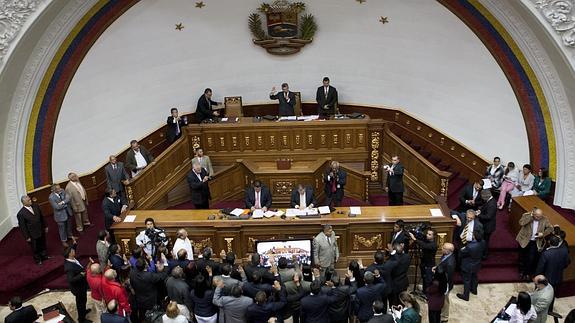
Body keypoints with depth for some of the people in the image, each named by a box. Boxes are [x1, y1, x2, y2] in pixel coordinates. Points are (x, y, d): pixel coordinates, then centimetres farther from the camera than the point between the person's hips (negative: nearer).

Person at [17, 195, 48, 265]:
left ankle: (44, 256, 48)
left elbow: (41, 217, 5)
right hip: (32, 235, -5)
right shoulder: (21, 213, -23)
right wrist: (27, 237, -13)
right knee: (35, 248, 17)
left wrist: (45, 226, 10)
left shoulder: (35, 206, -8)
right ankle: (38, 260, 40)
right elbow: (22, 227, -16)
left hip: (41, 231, 5)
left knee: (43, 245, 24)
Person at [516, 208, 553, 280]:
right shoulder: (526, 215, -13)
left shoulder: (544, 219, -5)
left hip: (535, 242, 1)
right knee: (522, 257, 13)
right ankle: (521, 271, 34)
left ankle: (527, 273, 19)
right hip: (524, 240, -1)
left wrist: (543, 234, -14)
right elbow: (521, 223, -30)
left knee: (531, 259, -1)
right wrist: (530, 216, -30)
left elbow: (550, 228, 1)